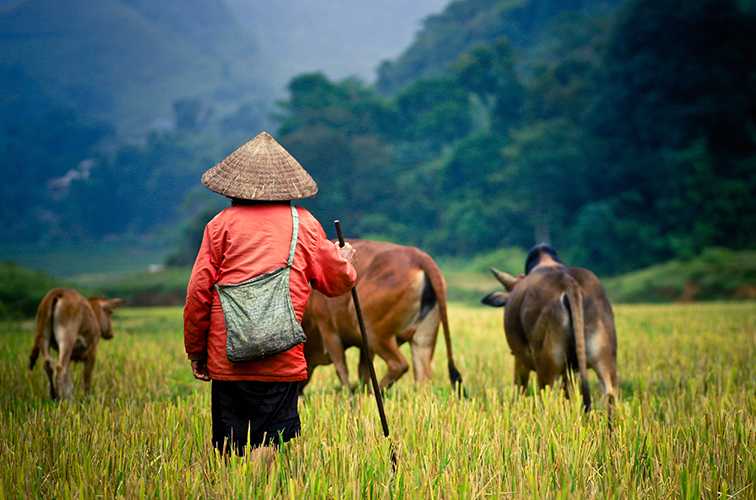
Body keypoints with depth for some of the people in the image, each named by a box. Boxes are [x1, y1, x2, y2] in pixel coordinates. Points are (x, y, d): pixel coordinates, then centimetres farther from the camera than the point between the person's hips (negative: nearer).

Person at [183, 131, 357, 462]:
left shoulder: (222, 224, 3)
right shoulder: (304, 224, 7)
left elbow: (198, 292, 2)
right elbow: (337, 281, 15)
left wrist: (195, 351, 12)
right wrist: (344, 258, 38)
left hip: (227, 359, 0)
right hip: (282, 361, 0)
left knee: (229, 449, 8)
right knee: (265, 445, 0)